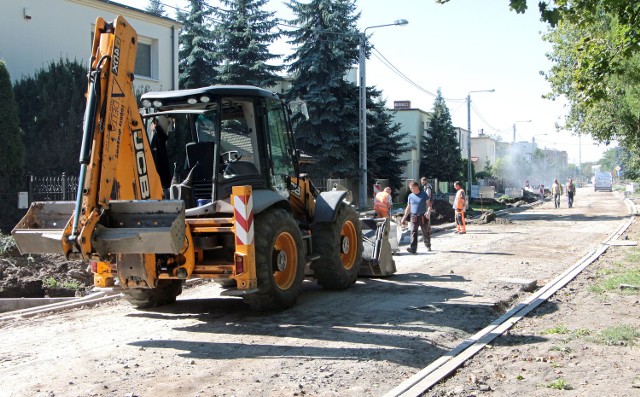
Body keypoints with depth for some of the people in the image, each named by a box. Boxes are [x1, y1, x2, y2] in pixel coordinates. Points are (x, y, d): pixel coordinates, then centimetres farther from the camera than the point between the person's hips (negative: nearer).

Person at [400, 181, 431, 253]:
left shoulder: (423, 194, -2)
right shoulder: (410, 196, 8)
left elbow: (429, 205, -1)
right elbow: (408, 207, 16)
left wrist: (428, 212, -20)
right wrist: (404, 217, 14)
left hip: (423, 216, -2)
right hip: (414, 217, 2)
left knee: (425, 232, 9)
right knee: (413, 232, -10)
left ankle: (428, 246, 29)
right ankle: (413, 248, -17)